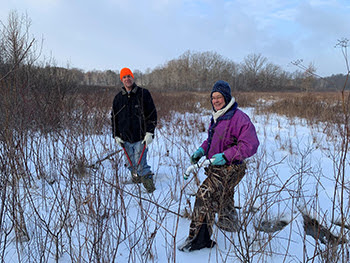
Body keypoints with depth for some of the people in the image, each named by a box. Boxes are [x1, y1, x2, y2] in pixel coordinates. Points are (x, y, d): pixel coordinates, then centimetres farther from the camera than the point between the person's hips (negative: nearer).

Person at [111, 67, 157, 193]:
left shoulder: (143, 94, 0)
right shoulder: (118, 97, 10)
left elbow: (152, 114, -1)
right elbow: (114, 117, 17)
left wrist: (150, 132, -9)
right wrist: (116, 135, 9)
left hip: (140, 137, -4)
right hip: (125, 138, 4)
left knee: (141, 165, -9)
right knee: (132, 165, 11)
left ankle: (150, 188, 3)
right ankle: (136, 183, 27)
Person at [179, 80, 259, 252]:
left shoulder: (239, 118, -18)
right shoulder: (217, 117, 11)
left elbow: (250, 145, -23)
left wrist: (225, 156, -27)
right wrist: (202, 150, 4)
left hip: (230, 168, -9)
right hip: (216, 167, 10)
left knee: (205, 195, -21)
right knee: (223, 200, 26)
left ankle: (199, 238, -13)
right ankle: (229, 224, 52)